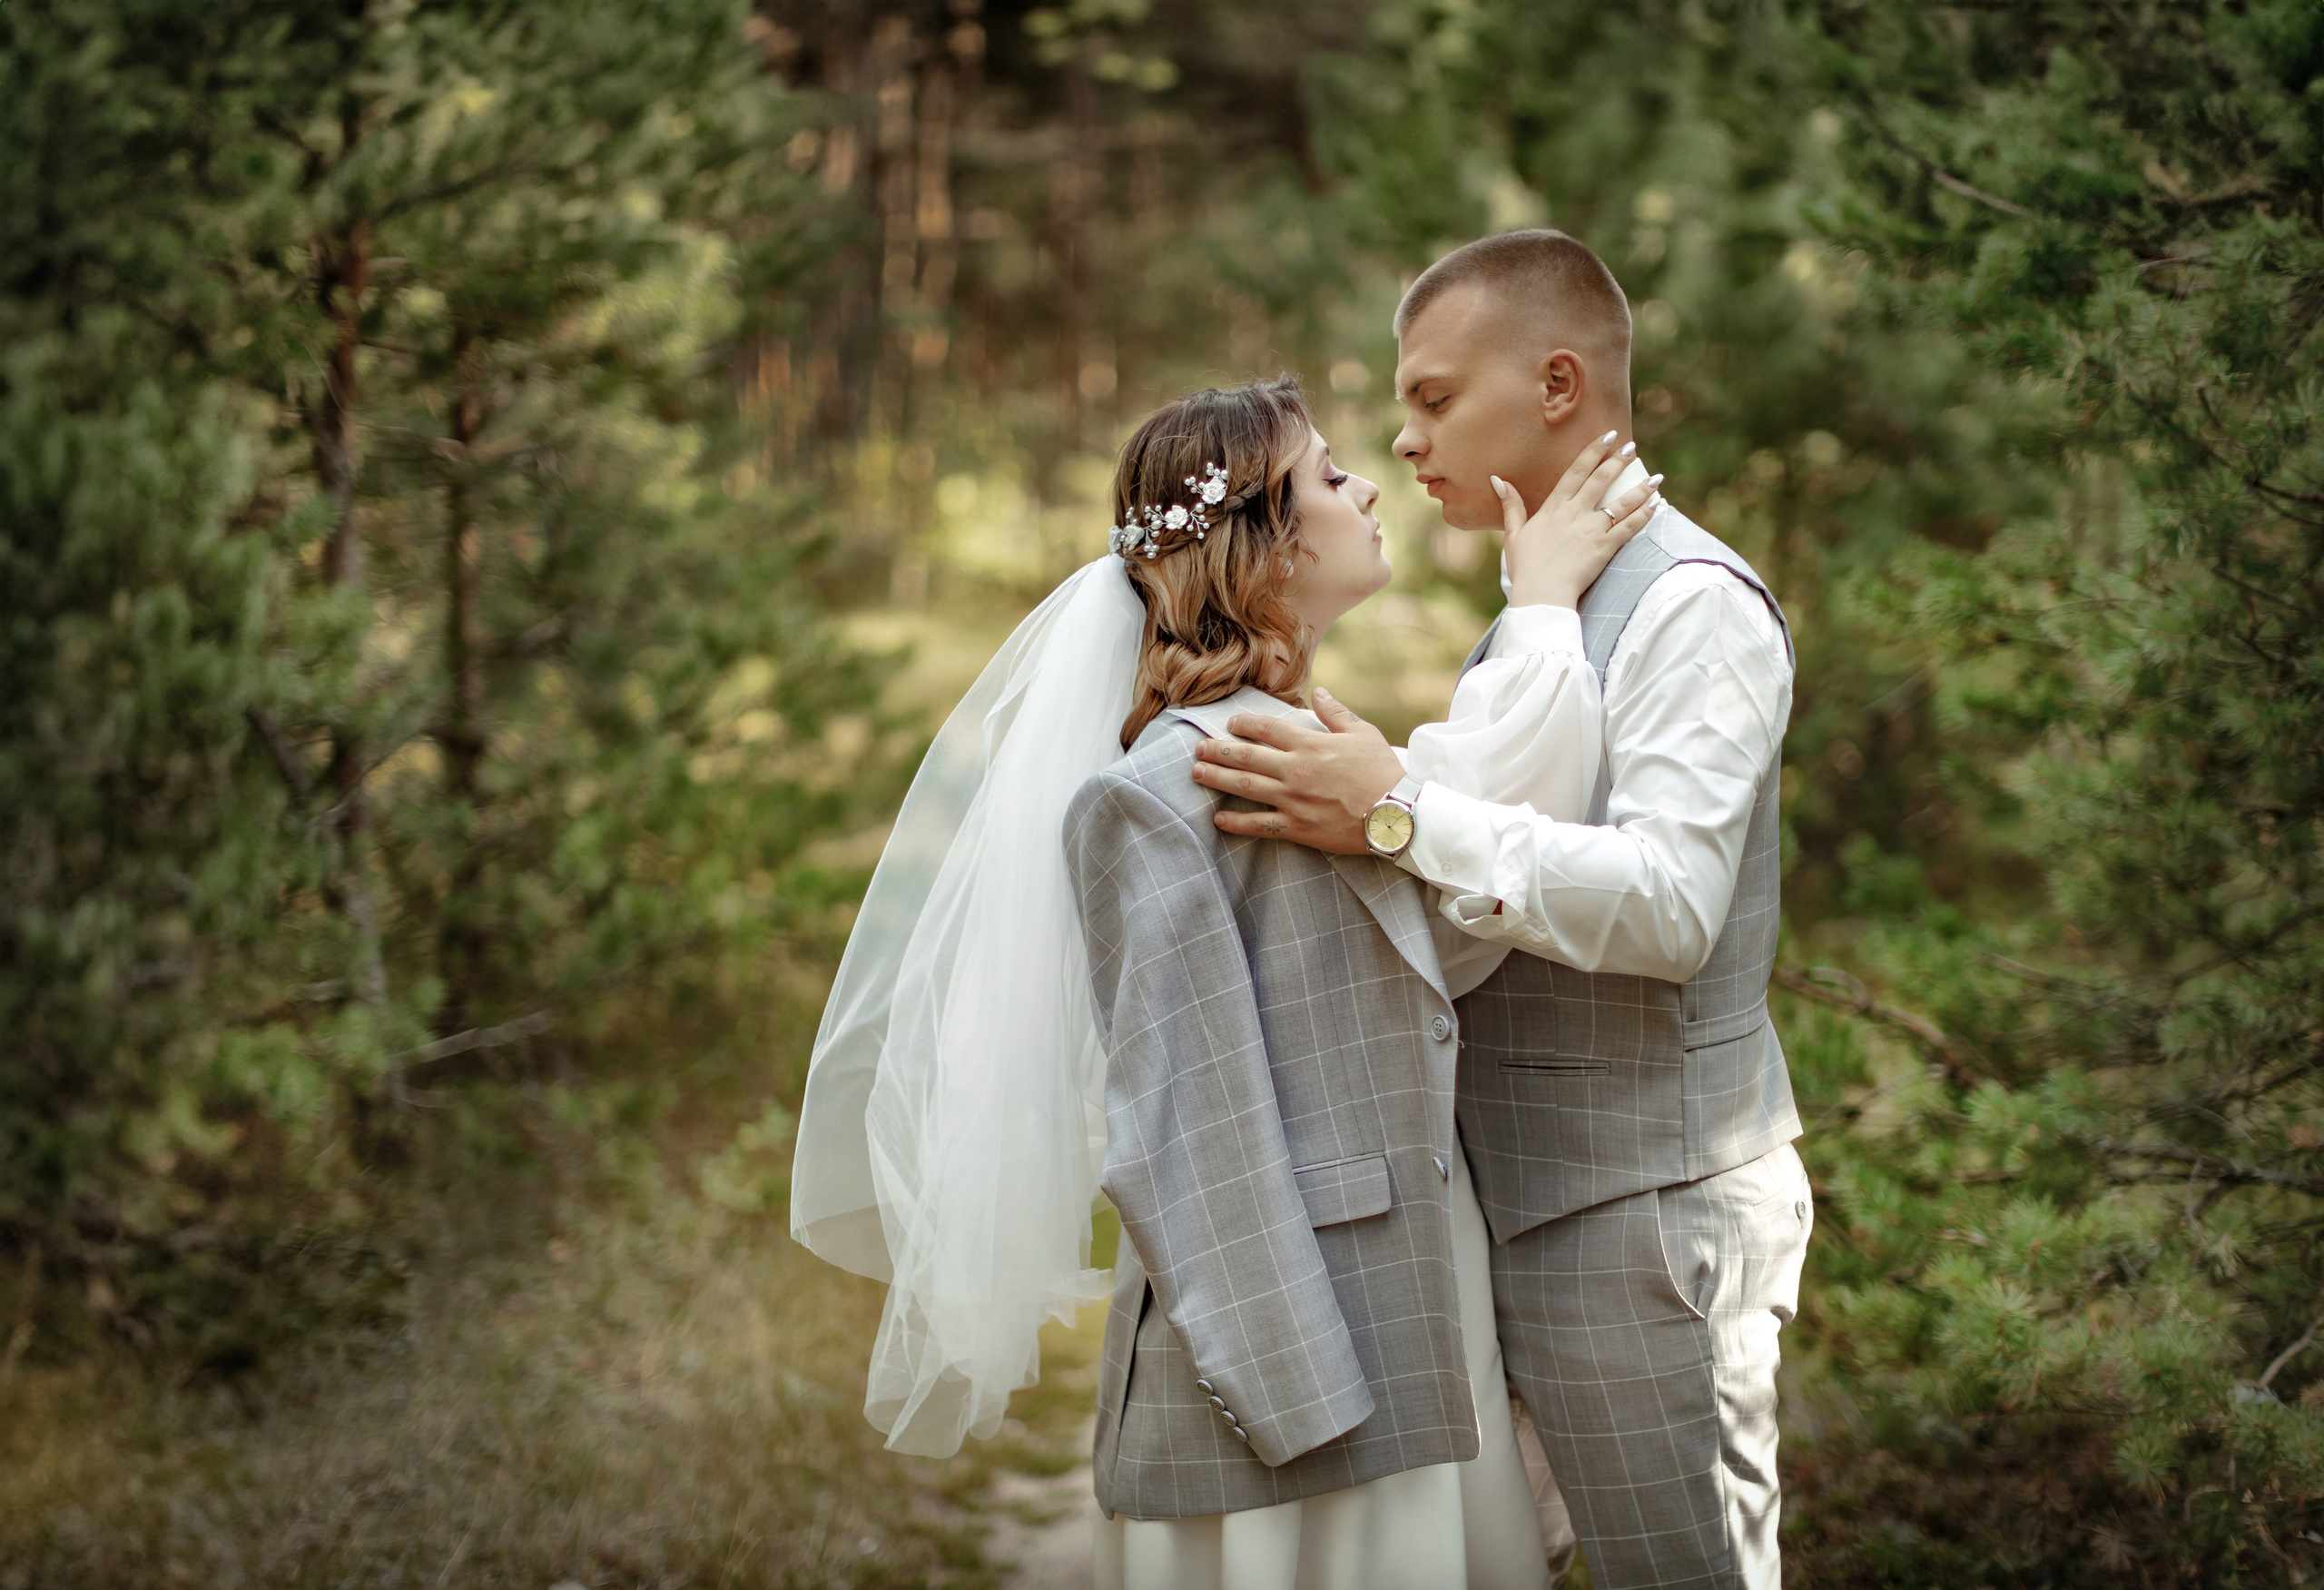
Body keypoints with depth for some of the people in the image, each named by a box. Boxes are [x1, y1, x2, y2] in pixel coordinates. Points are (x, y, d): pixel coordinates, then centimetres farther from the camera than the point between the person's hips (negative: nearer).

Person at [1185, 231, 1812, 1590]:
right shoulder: (1536, 608, 18)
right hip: (1533, 1205, 9)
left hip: (1648, 1212, -9)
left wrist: (1399, 812, -28)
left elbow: (1667, 903, -25)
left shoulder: (1692, 602, -13)